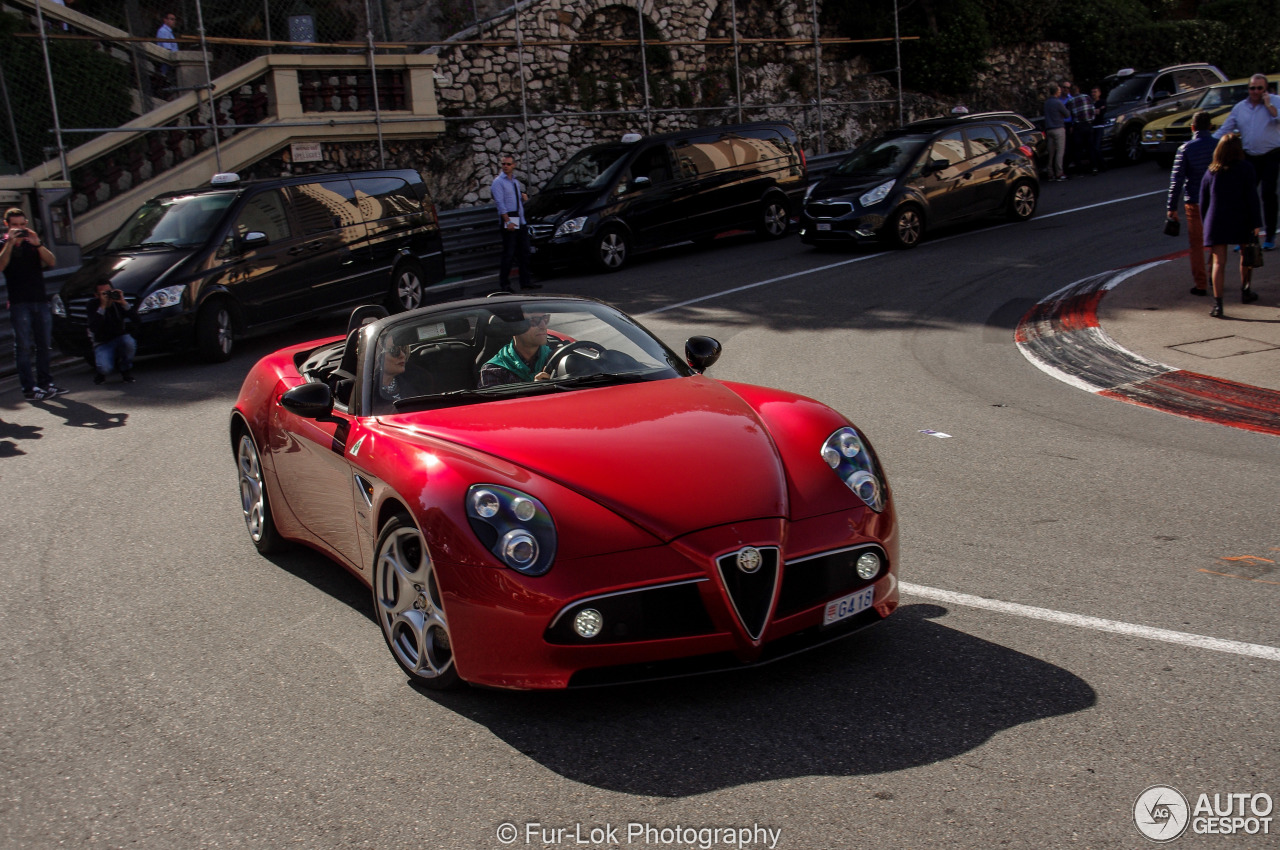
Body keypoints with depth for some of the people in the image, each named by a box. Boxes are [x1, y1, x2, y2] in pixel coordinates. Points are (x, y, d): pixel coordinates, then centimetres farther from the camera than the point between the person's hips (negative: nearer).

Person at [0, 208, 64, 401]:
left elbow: (51, 262, -2)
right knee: (23, 346, -6)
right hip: (19, 303, -4)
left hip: (40, 300, 4)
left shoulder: (34, 243, 14)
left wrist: (37, 244, -16)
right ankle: (29, 388, -8)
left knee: (44, 345, 6)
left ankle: (45, 382, 14)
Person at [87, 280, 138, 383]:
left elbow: (134, 316, -13)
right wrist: (102, 307, -28)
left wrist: (123, 303, -26)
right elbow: (94, 328, -26)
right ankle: (100, 372, 13)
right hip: (103, 344, -3)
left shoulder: (117, 304, -1)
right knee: (105, 368, -31)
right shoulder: (93, 308, -8)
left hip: (120, 338, 3)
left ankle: (126, 370, -6)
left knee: (129, 342, -36)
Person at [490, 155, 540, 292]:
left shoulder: (515, 182, 19)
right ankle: (504, 283, 0)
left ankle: (525, 281, 13)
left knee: (524, 252, 7)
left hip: (521, 220, 7)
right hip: (508, 220, -7)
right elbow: (500, 202, -12)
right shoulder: (498, 182, -4)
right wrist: (508, 221, -21)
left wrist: (523, 196, 5)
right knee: (508, 253, -6)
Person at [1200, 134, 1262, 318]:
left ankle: (1217, 304, -10)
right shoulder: (1246, 168, -5)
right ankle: (1245, 290, 32)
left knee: (1219, 262, -2)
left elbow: (1203, 202, 8)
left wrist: (1207, 223, 20)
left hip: (1216, 222, 1)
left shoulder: (1211, 172, 4)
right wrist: (1256, 222, -5)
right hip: (1240, 222, -1)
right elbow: (1251, 197, -8)